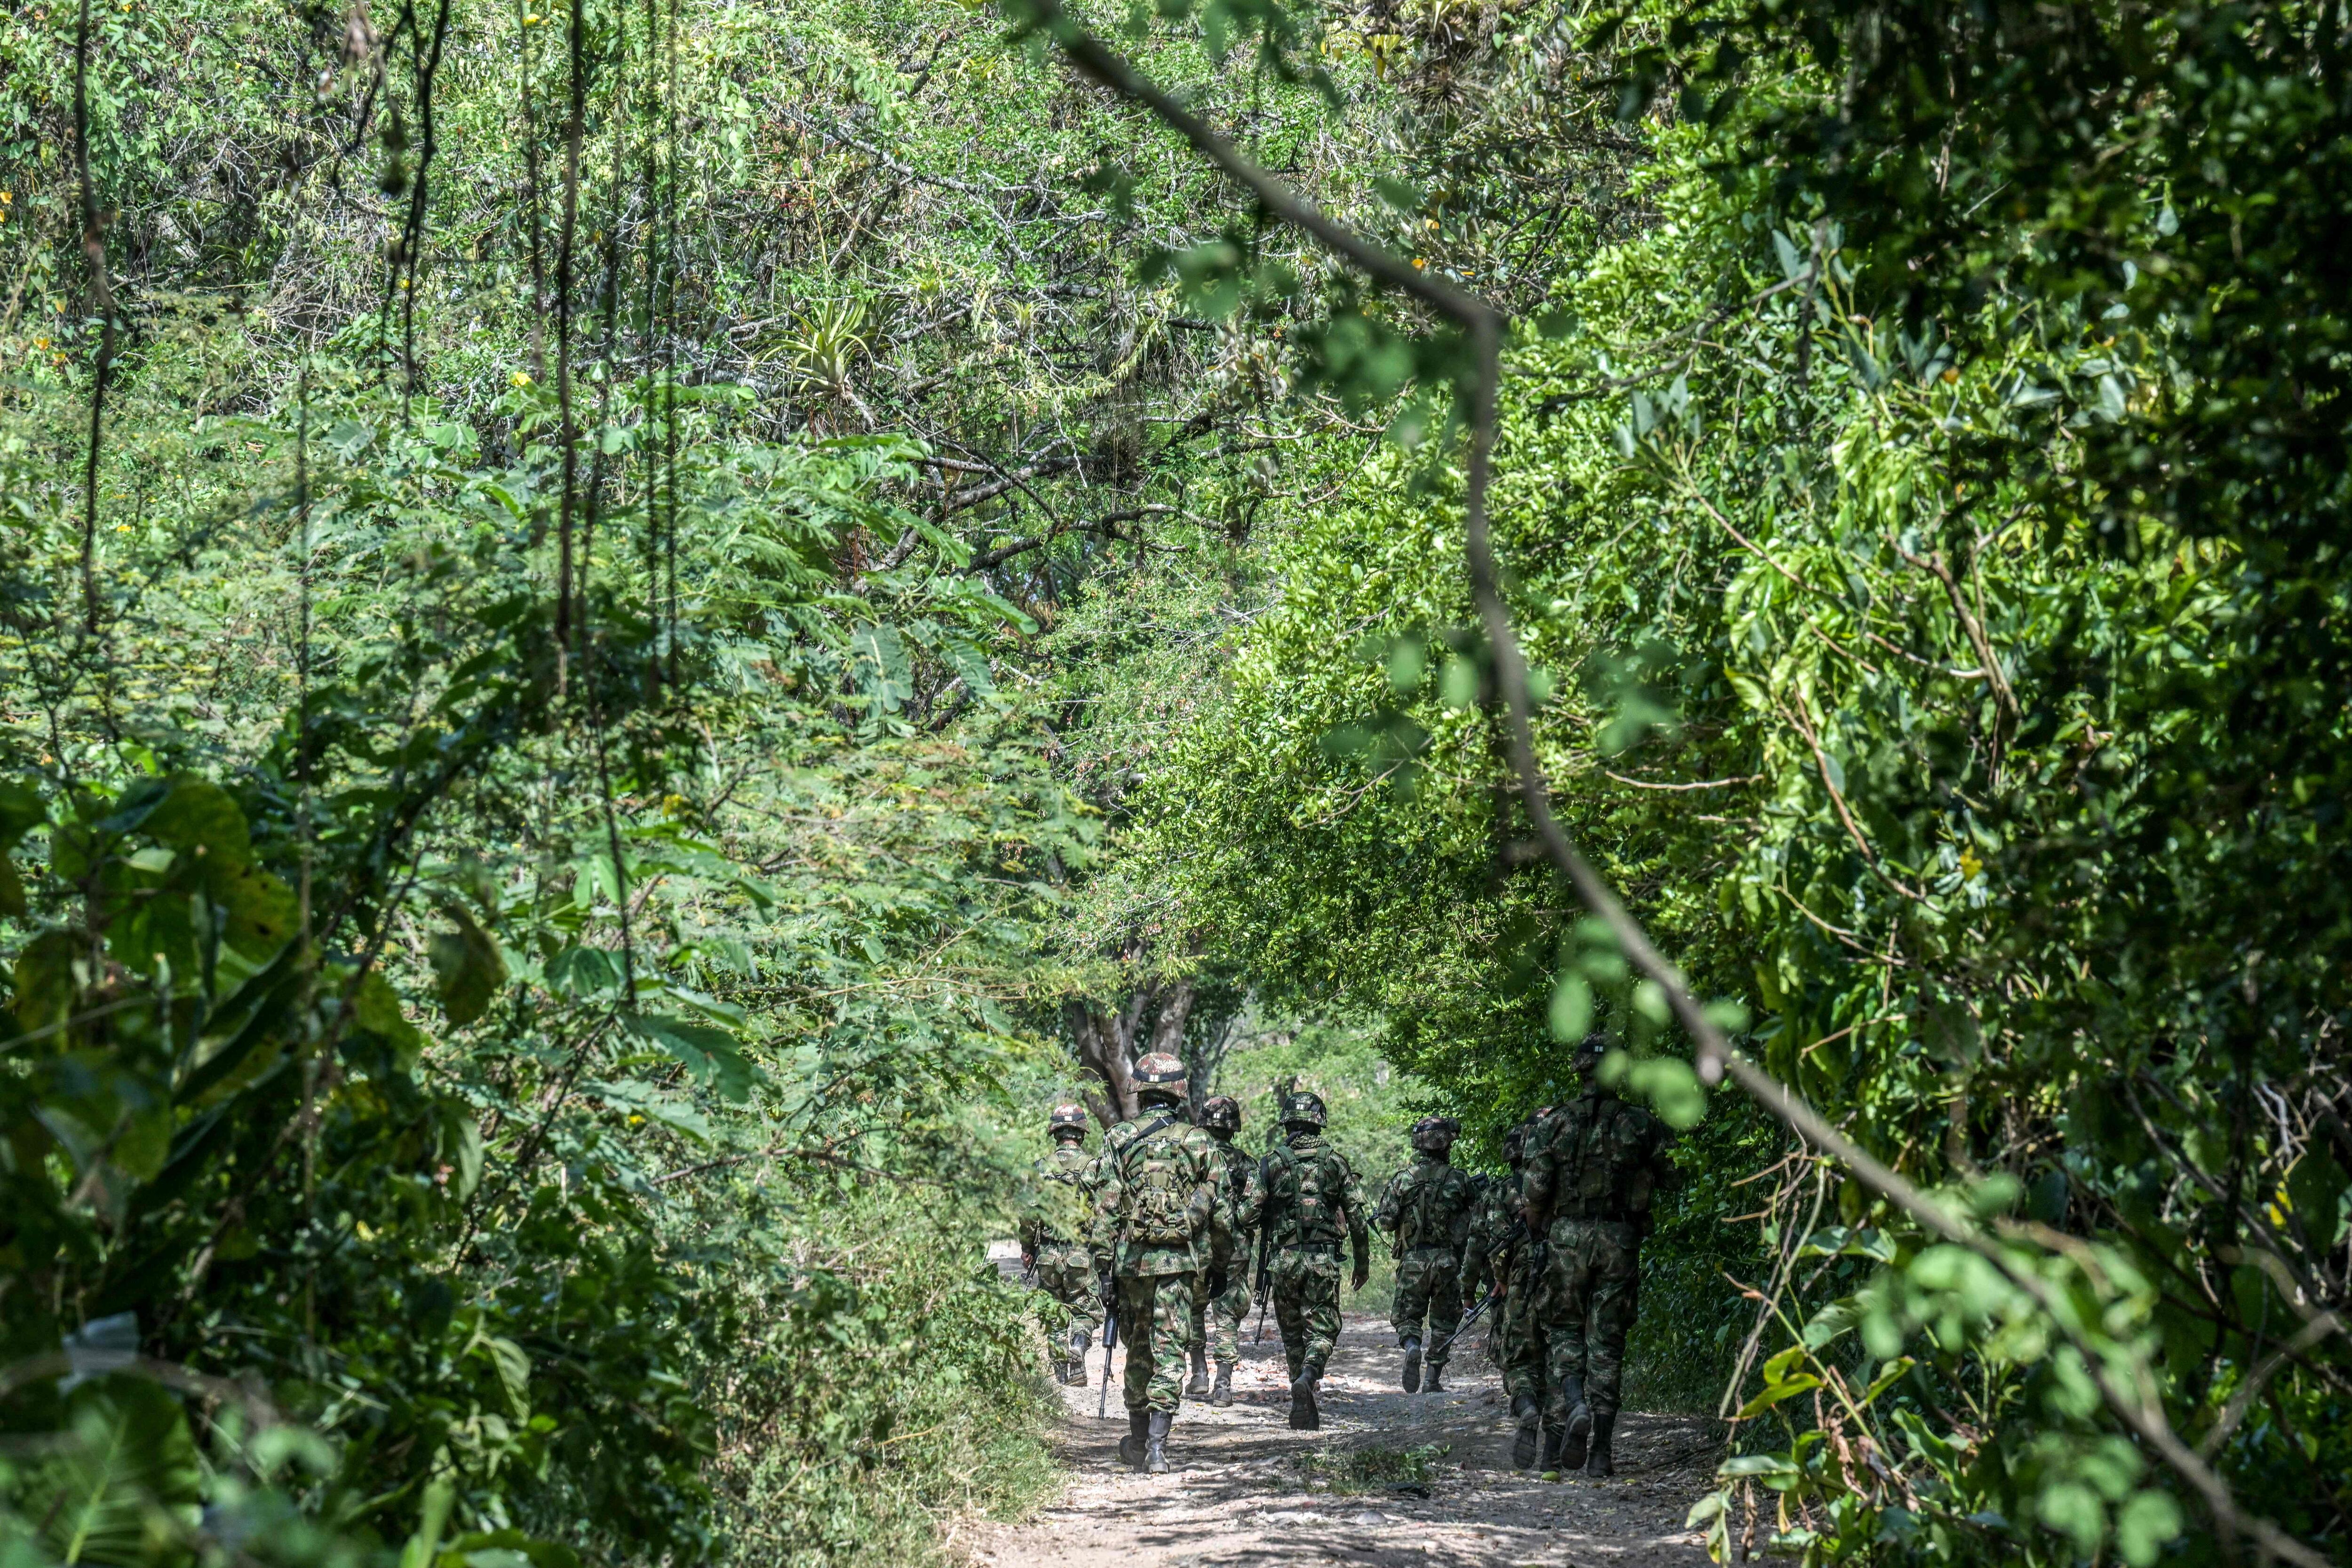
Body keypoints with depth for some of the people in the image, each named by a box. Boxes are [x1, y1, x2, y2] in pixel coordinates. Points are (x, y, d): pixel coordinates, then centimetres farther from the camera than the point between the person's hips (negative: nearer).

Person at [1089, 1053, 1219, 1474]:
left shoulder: (1118, 1140, 0)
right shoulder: (1199, 1142, 3)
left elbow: (1106, 1210, -3)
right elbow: (1216, 1207, 4)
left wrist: (1104, 1268, 0)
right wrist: (1214, 1264, 16)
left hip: (1132, 1259, 1)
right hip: (1179, 1261, -1)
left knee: (1139, 1349, 15)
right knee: (1170, 1352, -2)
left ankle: (1138, 1440, 25)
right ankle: (1156, 1445, -12)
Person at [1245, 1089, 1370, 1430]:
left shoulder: (1272, 1161, 0)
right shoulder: (1336, 1161, 3)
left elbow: (1249, 1215, -5)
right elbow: (1356, 1218, 3)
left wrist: (1267, 1221, 19)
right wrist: (1363, 1263, 13)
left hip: (1283, 1259, 1)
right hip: (1323, 1259, -1)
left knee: (1292, 1333, 13)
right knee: (1323, 1329, 4)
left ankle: (1304, 1413, 14)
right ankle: (1308, 1377, -26)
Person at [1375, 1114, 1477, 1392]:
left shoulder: (1402, 1179, -2)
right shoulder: (1459, 1181, -2)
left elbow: (1386, 1221, -4)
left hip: (1412, 1260, 0)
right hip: (1448, 1261, 0)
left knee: (1406, 1316, 10)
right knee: (1444, 1322, 14)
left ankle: (1411, 1347, -21)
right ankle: (1434, 1379, 11)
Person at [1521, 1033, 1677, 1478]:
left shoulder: (1556, 1125, -1)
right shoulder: (1641, 1125, 1)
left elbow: (1534, 1194, -4)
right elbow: (1670, 1174, 0)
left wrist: (1538, 1232, 13)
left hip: (1567, 1238, -1)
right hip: (1620, 1241, 1)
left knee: (1564, 1330, 13)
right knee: (1607, 1342, 5)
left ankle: (1573, 1408, -16)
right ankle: (1599, 1452, 2)